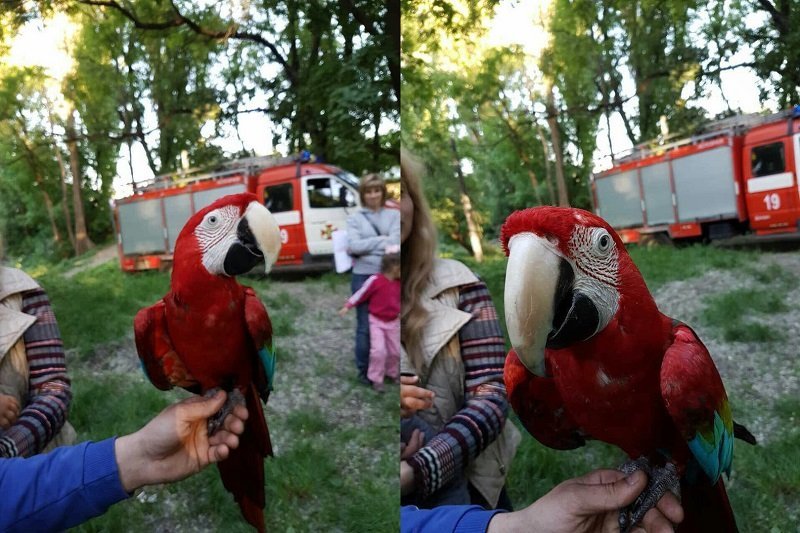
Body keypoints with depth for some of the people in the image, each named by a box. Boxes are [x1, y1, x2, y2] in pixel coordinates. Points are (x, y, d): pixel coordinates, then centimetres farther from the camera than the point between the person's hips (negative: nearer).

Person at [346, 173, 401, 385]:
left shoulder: (394, 215, 5)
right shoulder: (355, 217, 5)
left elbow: (395, 243, -9)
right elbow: (353, 245, -9)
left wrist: (365, 246, -11)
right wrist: (382, 240, -10)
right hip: (364, 277, -1)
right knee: (365, 326, 5)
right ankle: (364, 370, 17)